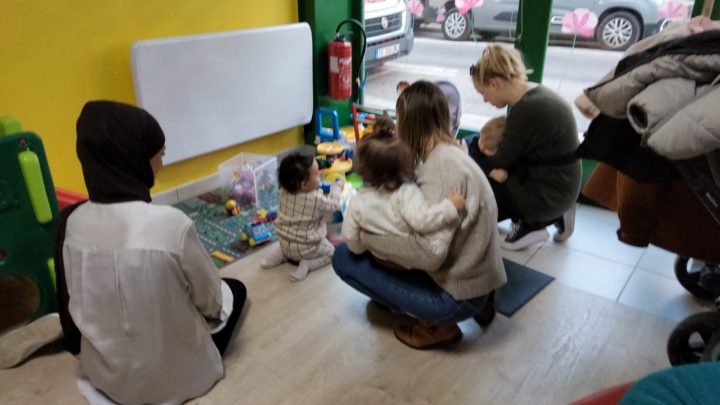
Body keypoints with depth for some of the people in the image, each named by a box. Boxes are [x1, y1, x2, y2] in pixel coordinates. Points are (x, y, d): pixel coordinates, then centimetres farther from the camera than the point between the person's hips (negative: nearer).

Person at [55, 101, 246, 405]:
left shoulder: (70, 222, -13)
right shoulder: (169, 222, -30)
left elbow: (75, 306, 2)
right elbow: (210, 300, -14)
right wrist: (218, 295, 9)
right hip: (169, 377, -5)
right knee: (234, 290, 20)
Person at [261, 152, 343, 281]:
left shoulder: (284, 191, -12)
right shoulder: (316, 199, -28)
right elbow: (333, 205, -8)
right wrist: (337, 187, 5)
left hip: (285, 244, 6)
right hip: (307, 248, -6)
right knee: (330, 252, 18)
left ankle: (280, 254, 12)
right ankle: (306, 264, -4)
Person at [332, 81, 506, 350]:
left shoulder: (442, 165, -24)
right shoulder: (448, 154, 6)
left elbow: (429, 254, -31)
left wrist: (367, 237, -19)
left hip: (459, 294, -9)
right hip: (473, 278, 9)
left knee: (345, 256, -5)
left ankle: (437, 324, 0)